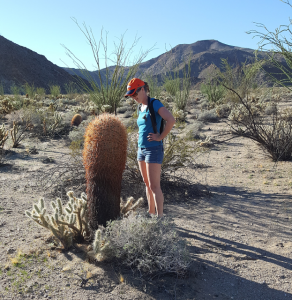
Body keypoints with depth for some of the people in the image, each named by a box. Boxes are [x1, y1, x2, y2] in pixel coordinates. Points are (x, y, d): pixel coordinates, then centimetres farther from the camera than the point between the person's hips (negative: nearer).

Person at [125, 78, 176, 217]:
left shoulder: (155, 104, -10)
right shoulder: (141, 108, 14)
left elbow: (171, 120, -23)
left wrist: (160, 137, -18)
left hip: (153, 149, -8)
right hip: (141, 149, 8)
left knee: (154, 186, -7)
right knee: (147, 184, 14)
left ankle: (160, 216, 1)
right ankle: (151, 212, 26)